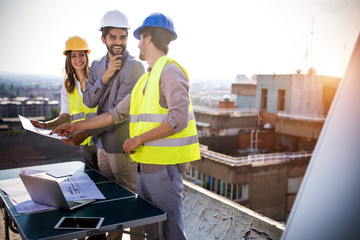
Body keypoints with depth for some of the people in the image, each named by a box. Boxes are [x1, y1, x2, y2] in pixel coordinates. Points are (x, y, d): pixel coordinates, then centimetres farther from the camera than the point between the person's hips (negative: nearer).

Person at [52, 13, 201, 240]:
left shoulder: (170, 70, -11)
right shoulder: (146, 79, 18)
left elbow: (179, 118, -23)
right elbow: (116, 114, 20)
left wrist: (138, 139, -16)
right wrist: (76, 126, 20)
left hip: (164, 166, -9)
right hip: (145, 165, 9)